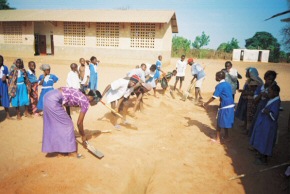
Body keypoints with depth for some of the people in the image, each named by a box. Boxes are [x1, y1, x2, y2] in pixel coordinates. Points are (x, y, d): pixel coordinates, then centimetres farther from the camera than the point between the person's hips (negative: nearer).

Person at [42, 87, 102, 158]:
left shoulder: (81, 96, 17)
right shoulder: (86, 102, -5)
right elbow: (79, 122, 0)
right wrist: (83, 135, 14)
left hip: (49, 96, 9)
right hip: (53, 101, -9)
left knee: (54, 125, 18)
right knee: (67, 125, 3)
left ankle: (59, 149, 31)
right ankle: (71, 151, 13)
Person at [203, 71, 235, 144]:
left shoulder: (219, 85, -12)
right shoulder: (228, 84, 11)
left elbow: (214, 97, -15)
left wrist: (206, 103, -6)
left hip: (225, 106, -8)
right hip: (231, 105, 8)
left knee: (219, 123, 3)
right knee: (226, 121, 22)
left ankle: (218, 139, 8)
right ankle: (226, 135, 35)